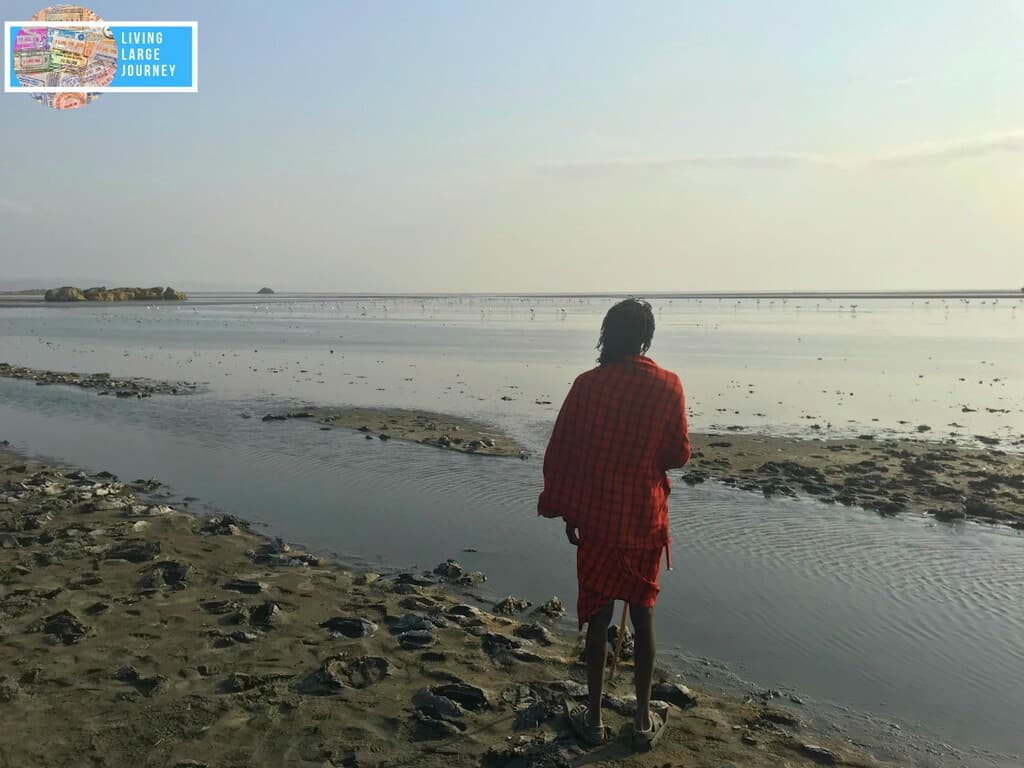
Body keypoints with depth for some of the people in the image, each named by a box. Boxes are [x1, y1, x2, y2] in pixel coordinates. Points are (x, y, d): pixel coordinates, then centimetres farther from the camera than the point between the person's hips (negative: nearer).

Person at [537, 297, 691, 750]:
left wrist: (566, 512, 6)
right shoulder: (667, 386, -8)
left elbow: (560, 454, -5)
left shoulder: (587, 385, -9)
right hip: (645, 518, 1)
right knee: (643, 614, 14)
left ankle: (593, 719, 23)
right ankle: (643, 721, 25)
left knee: (598, 615, 12)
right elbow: (679, 455, 0)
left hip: (596, 518, 0)